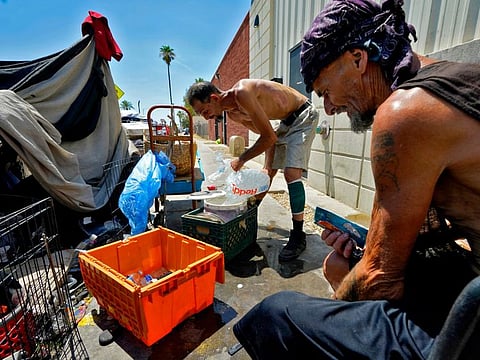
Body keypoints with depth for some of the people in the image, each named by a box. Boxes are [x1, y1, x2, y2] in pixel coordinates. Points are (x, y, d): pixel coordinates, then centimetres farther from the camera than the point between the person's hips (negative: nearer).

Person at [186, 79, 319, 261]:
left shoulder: (242, 93, -31)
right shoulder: (232, 114, -4)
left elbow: (269, 137, -30)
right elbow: (265, 135, 5)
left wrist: (241, 159, -21)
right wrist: (267, 167, -3)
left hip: (303, 116, -8)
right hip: (286, 121, 8)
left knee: (291, 172, -20)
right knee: (269, 171, 11)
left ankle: (298, 236, -12)